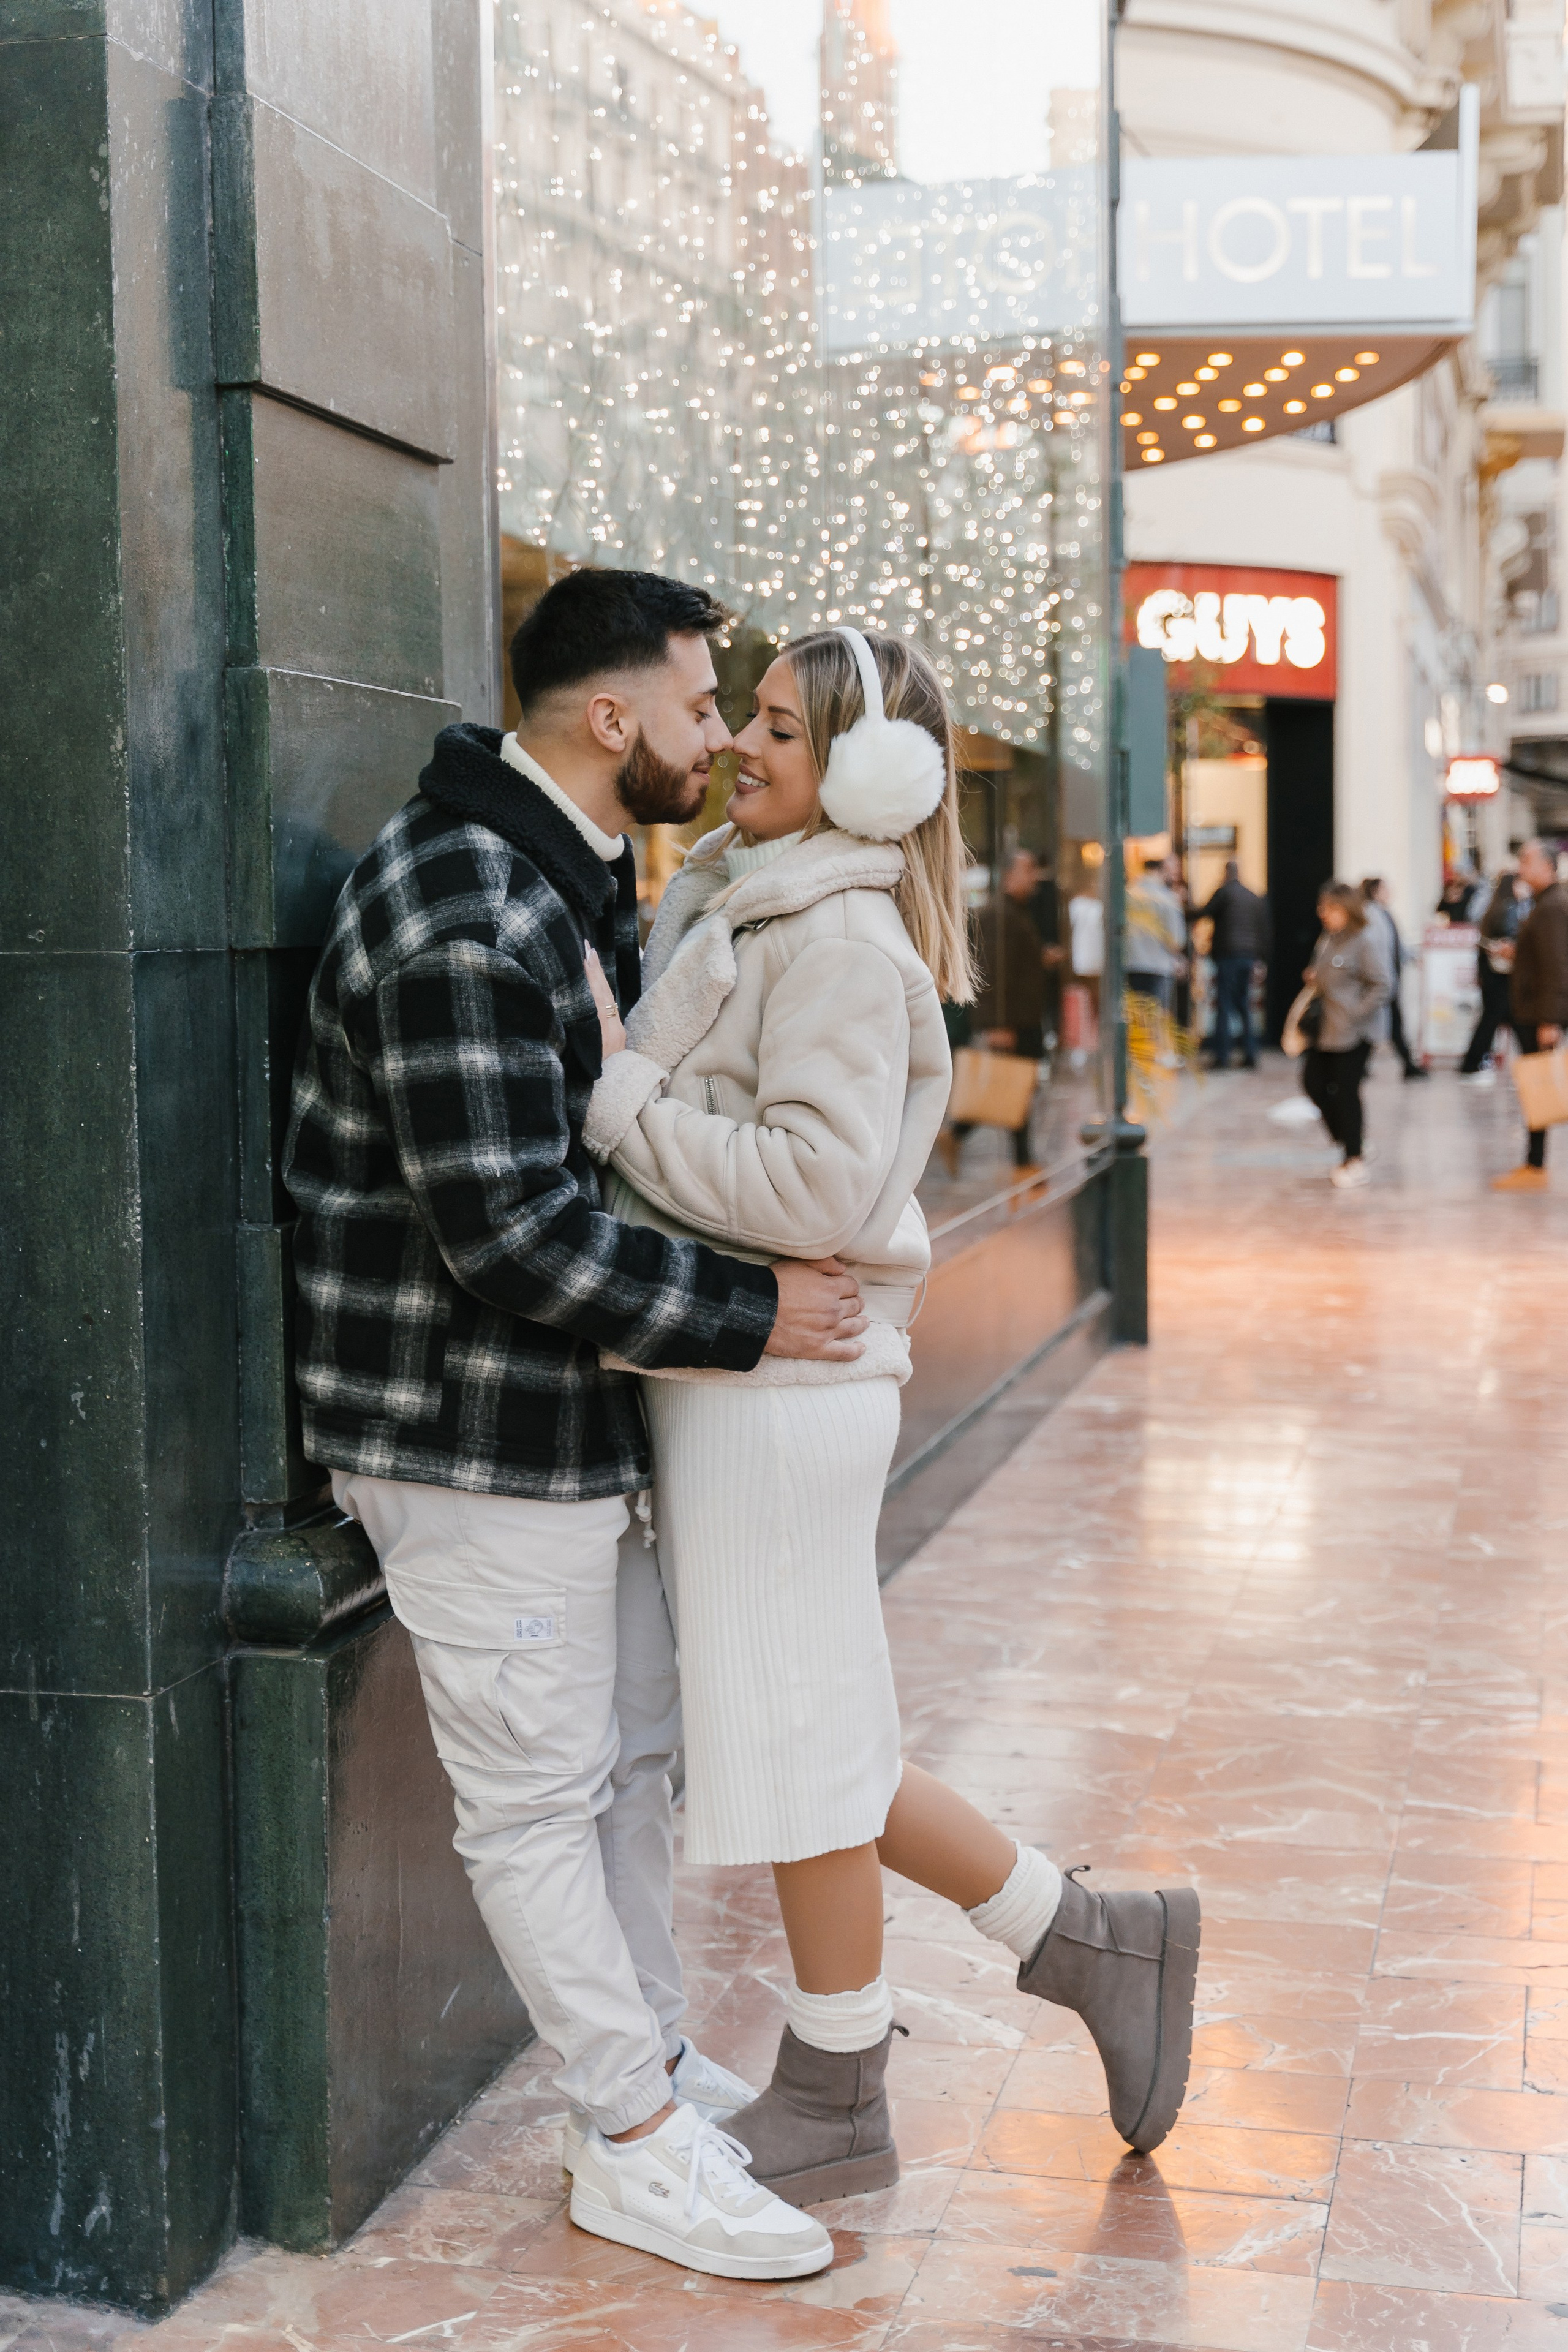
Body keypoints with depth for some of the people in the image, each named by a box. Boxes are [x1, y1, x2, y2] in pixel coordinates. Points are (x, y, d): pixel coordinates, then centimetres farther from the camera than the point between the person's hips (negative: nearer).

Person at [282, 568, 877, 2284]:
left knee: (634, 1751, 20)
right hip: (468, 1430, -10)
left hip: (575, 1414, 10)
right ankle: (639, 2149, 16)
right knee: (538, 1795, 3)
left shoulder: (576, 878, 12)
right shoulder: (460, 906, -23)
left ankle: (658, 2064, 36)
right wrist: (746, 1315, -20)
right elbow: (507, 1226, -27)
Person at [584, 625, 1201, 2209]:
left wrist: (612, 1095, -21)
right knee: (807, 1738, 16)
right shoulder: (739, 904, 13)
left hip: (780, 1384, -9)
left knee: (797, 1743, 5)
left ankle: (834, 2106, 23)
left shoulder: (844, 944, -15)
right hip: (729, 1378, 9)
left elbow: (818, 1186, -24)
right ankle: (1097, 1943, 29)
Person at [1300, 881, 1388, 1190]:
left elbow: (1380, 985, -14)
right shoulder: (1325, 940, 11)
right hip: (1325, 1030, 8)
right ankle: (1347, 1141, 23)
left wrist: (1356, 1015, -19)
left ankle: (1354, 1161, 7)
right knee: (1314, 1083, 7)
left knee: (1347, 1092, -4)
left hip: (1354, 1034, -8)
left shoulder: (1363, 944, -12)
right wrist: (1312, 977, 5)